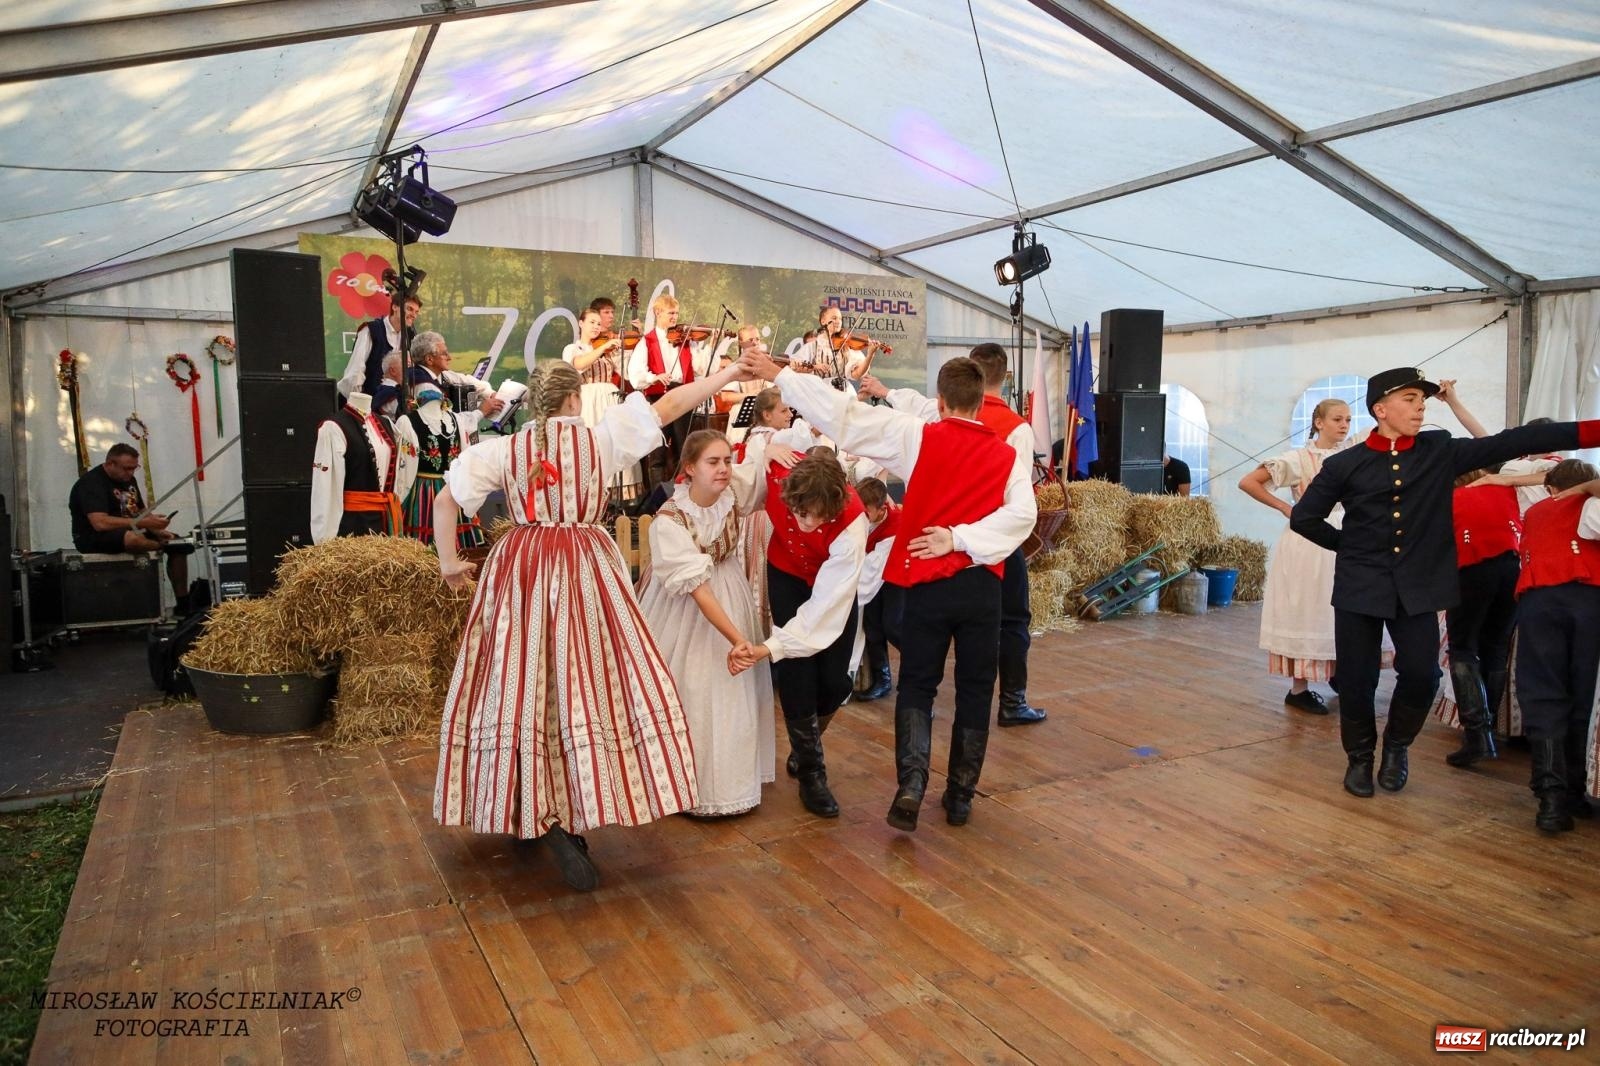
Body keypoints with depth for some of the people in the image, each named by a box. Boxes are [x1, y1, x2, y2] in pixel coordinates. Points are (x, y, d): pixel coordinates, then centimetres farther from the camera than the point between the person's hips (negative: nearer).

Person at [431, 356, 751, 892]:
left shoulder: (503, 449, 5)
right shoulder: (599, 437, -2)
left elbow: (444, 501, 3)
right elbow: (669, 406, 2)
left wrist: (449, 562, 14)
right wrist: (731, 371, 9)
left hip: (519, 571, 3)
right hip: (584, 572, -3)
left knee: (521, 687, 8)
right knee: (584, 686, -1)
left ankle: (533, 814, 13)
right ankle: (567, 821, -5)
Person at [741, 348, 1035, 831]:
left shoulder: (919, 436, -3)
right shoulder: (1007, 455, 1)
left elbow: (847, 416, -7)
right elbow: (1021, 513, -14)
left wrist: (779, 375, -4)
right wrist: (960, 538, -12)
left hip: (928, 582, -1)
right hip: (982, 585, 1)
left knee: (917, 686, 11)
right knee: (975, 692, 13)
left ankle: (910, 787, -5)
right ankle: (960, 797, 20)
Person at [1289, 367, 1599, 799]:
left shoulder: (1441, 452, 2)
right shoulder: (1345, 464, -3)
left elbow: (1512, 441, -7)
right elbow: (1304, 518, 1)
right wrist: (1348, 545, 3)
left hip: (1417, 587, 2)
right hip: (1359, 586, -1)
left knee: (1422, 676, -3)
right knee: (1357, 681, 3)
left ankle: (1396, 744, 25)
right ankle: (1360, 757, 26)